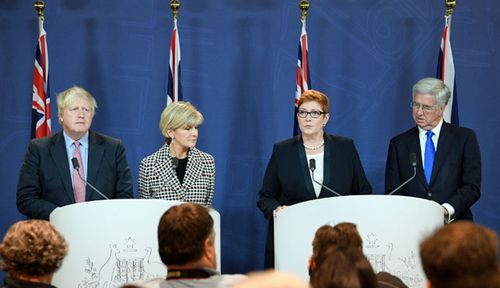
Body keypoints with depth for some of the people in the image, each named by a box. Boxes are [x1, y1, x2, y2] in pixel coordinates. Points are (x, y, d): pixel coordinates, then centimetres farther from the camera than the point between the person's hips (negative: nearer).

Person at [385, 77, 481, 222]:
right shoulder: (399, 143, 13)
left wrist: (446, 210, -13)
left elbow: (472, 187, 2)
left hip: (452, 223, -1)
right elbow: (392, 192, 10)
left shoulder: (465, 138, 8)